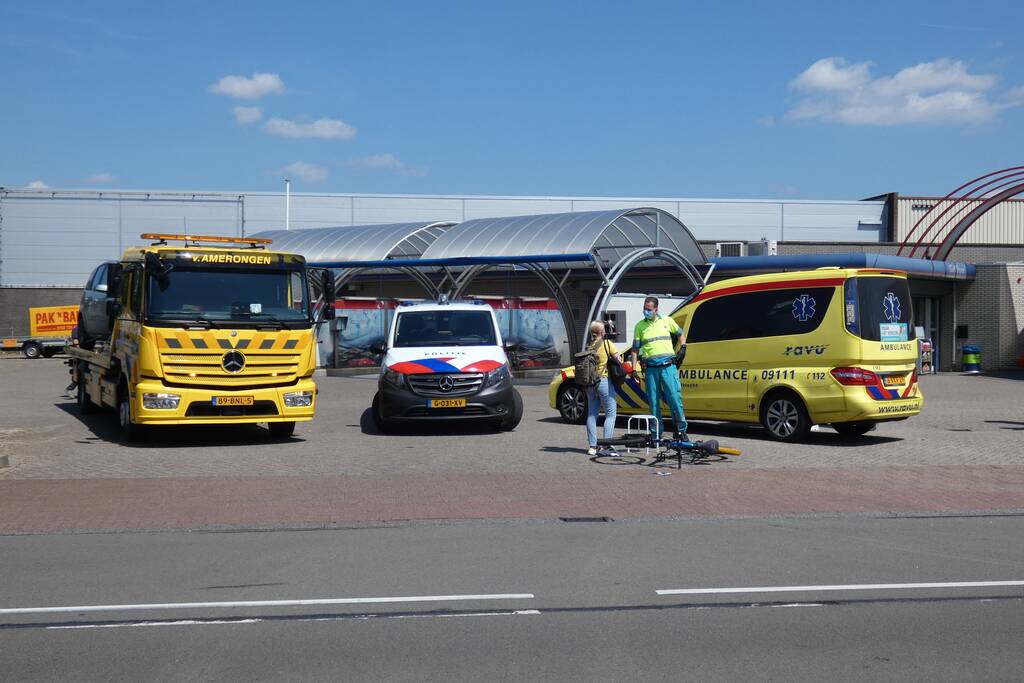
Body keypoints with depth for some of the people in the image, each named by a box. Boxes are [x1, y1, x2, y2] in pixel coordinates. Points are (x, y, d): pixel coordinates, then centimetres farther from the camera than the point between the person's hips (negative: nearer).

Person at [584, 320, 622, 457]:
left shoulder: (588, 347, 9)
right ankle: (607, 446, -9)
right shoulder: (607, 343, -5)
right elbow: (619, 360, -7)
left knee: (591, 414, 11)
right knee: (610, 414, -1)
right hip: (604, 381, -6)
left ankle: (592, 446, 11)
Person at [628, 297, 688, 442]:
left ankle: (681, 431, 3)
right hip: (650, 368, 1)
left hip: (668, 366, -1)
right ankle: (656, 434, 11)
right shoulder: (639, 326, 9)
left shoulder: (667, 321, 8)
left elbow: (680, 334, 23)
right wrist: (633, 369, 4)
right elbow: (635, 349, 10)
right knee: (654, 402, 4)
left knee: (675, 398, -7)